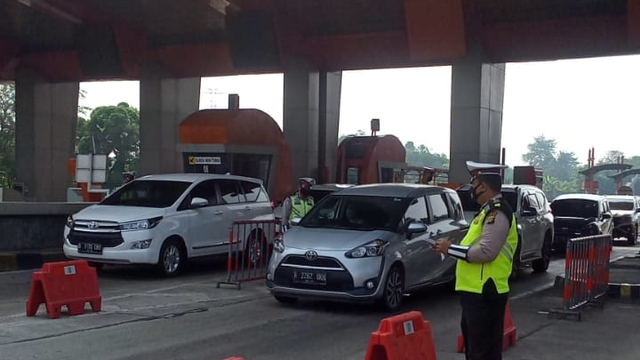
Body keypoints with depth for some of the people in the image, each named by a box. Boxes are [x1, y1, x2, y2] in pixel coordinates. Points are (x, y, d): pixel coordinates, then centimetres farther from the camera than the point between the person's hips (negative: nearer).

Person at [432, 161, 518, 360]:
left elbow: (486, 252, -26)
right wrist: (452, 247, 11)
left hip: (485, 294, -11)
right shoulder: (489, 210, 16)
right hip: (476, 292, 11)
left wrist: (451, 249, -17)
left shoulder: (497, 212, -16)